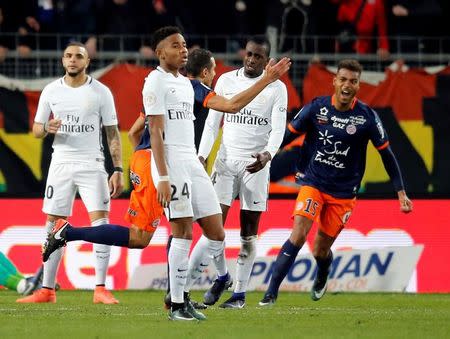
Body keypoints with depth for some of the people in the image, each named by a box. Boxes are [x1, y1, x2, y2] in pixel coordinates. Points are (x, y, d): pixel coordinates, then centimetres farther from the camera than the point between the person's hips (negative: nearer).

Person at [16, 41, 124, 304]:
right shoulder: (51, 91, 6)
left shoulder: (101, 92, 0)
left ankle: (101, 289, -11)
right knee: (54, 226, 3)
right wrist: (46, 128, -13)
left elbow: (113, 134, 1)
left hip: (92, 165, -2)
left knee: (101, 223, -13)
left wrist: (118, 170, -6)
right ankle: (47, 290, 10)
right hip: (61, 164, 2)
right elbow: (36, 130, 12)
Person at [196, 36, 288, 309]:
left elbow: (278, 128, -7)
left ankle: (240, 293, 4)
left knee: (249, 233, 0)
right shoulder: (226, 81, 7)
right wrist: (202, 156, -1)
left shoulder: (276, 89, 0)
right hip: (226, 160, 2)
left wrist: (267, 154, -26)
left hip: (256, 164, -2)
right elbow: (212, 122, 9)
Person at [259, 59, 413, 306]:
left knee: (321, 251, 5)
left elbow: (386, 154, 1)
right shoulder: (317, 108, -6)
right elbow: (288, 135, 1)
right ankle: (271, 292, -19)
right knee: (298, 234, -22)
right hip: (313, 183, 0)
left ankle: (322, 277, 43)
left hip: (343, 193, 0)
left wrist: (401, 193, -1)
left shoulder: (367, 117, -7)